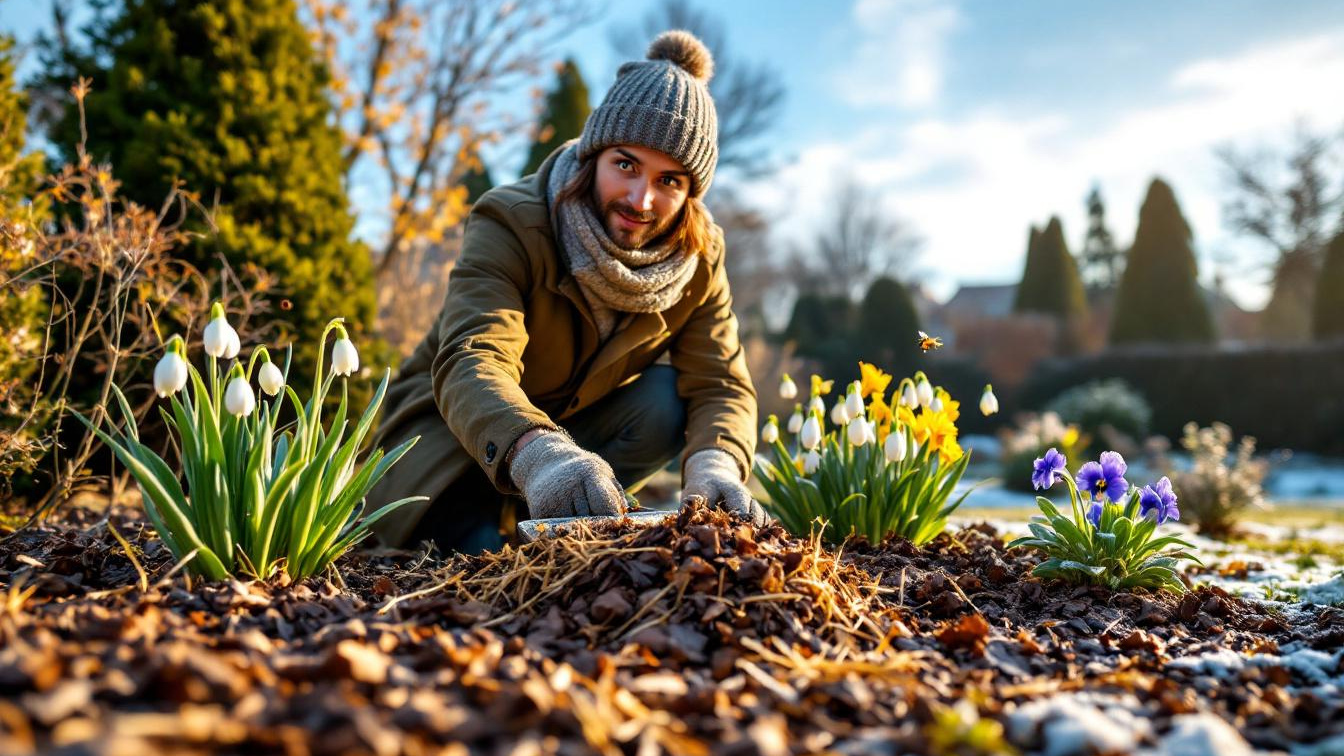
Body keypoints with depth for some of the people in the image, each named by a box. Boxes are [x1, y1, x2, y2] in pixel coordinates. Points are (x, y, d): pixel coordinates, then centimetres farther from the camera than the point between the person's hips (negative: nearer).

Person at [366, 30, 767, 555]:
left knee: (670, 399, -23)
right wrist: (538, 453, -64)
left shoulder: (697, 258, -11)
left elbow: (722, 384, -19)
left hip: (575, 424, 4)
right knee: (496, 544, -32)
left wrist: (715, 465, -44)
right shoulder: (510, 223, -26)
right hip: (451, 429, -4)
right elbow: (471, 365, -42)